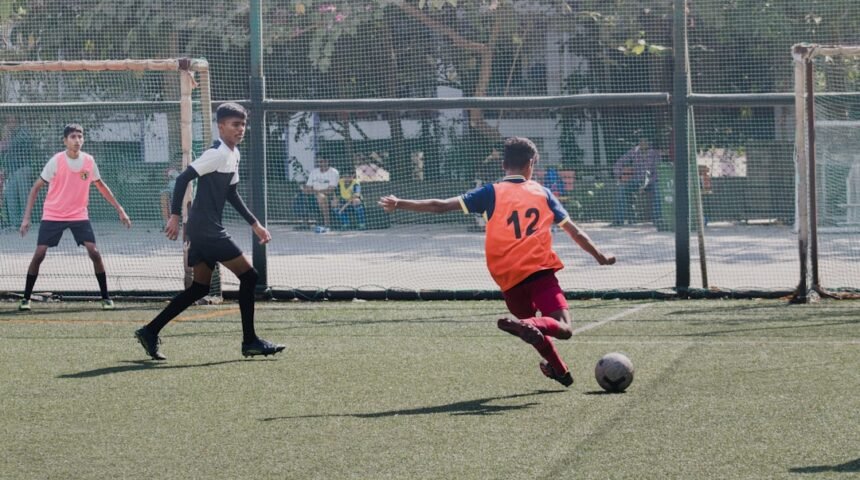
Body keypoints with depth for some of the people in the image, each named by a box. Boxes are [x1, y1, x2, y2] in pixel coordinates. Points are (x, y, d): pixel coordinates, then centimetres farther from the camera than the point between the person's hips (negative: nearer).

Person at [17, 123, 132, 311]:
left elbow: (101, 186, 13)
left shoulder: (89, 161, -4)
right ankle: (26, 298, 5)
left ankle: (106, 297, 1)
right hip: (53, 216, -2)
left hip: (79, 215, 2)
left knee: (94, 252, -11)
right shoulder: (56, 161, -13)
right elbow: (35, 188, -7)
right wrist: (26, 218, -13)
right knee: (39, 254, -9)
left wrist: (120, 209, 12)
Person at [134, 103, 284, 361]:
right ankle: (250, 342, -1)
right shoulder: (218, 154, -15)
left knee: (199, 288, 13)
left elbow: (231, 193, 25)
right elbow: (183, 178, -20)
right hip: (207, 230, -10)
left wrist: (254, 224, 22)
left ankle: (150, 332, 15)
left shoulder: (233, 154, 15)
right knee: (248, 276, -7)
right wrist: (175, 216, -22)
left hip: (204, 232, 10)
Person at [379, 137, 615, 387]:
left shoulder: (492, 193, 8)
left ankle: (559, 370, 30)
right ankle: (530, 327, -40)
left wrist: (400, 204, 7)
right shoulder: (542, 192, 13)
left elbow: (442, 206, 1)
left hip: (508, 279, 2)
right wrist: (600, 257, 32)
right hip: (540, 272, -2)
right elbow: (573, 230, 19)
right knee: (563, 327, -12)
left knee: (531, 323, 28)